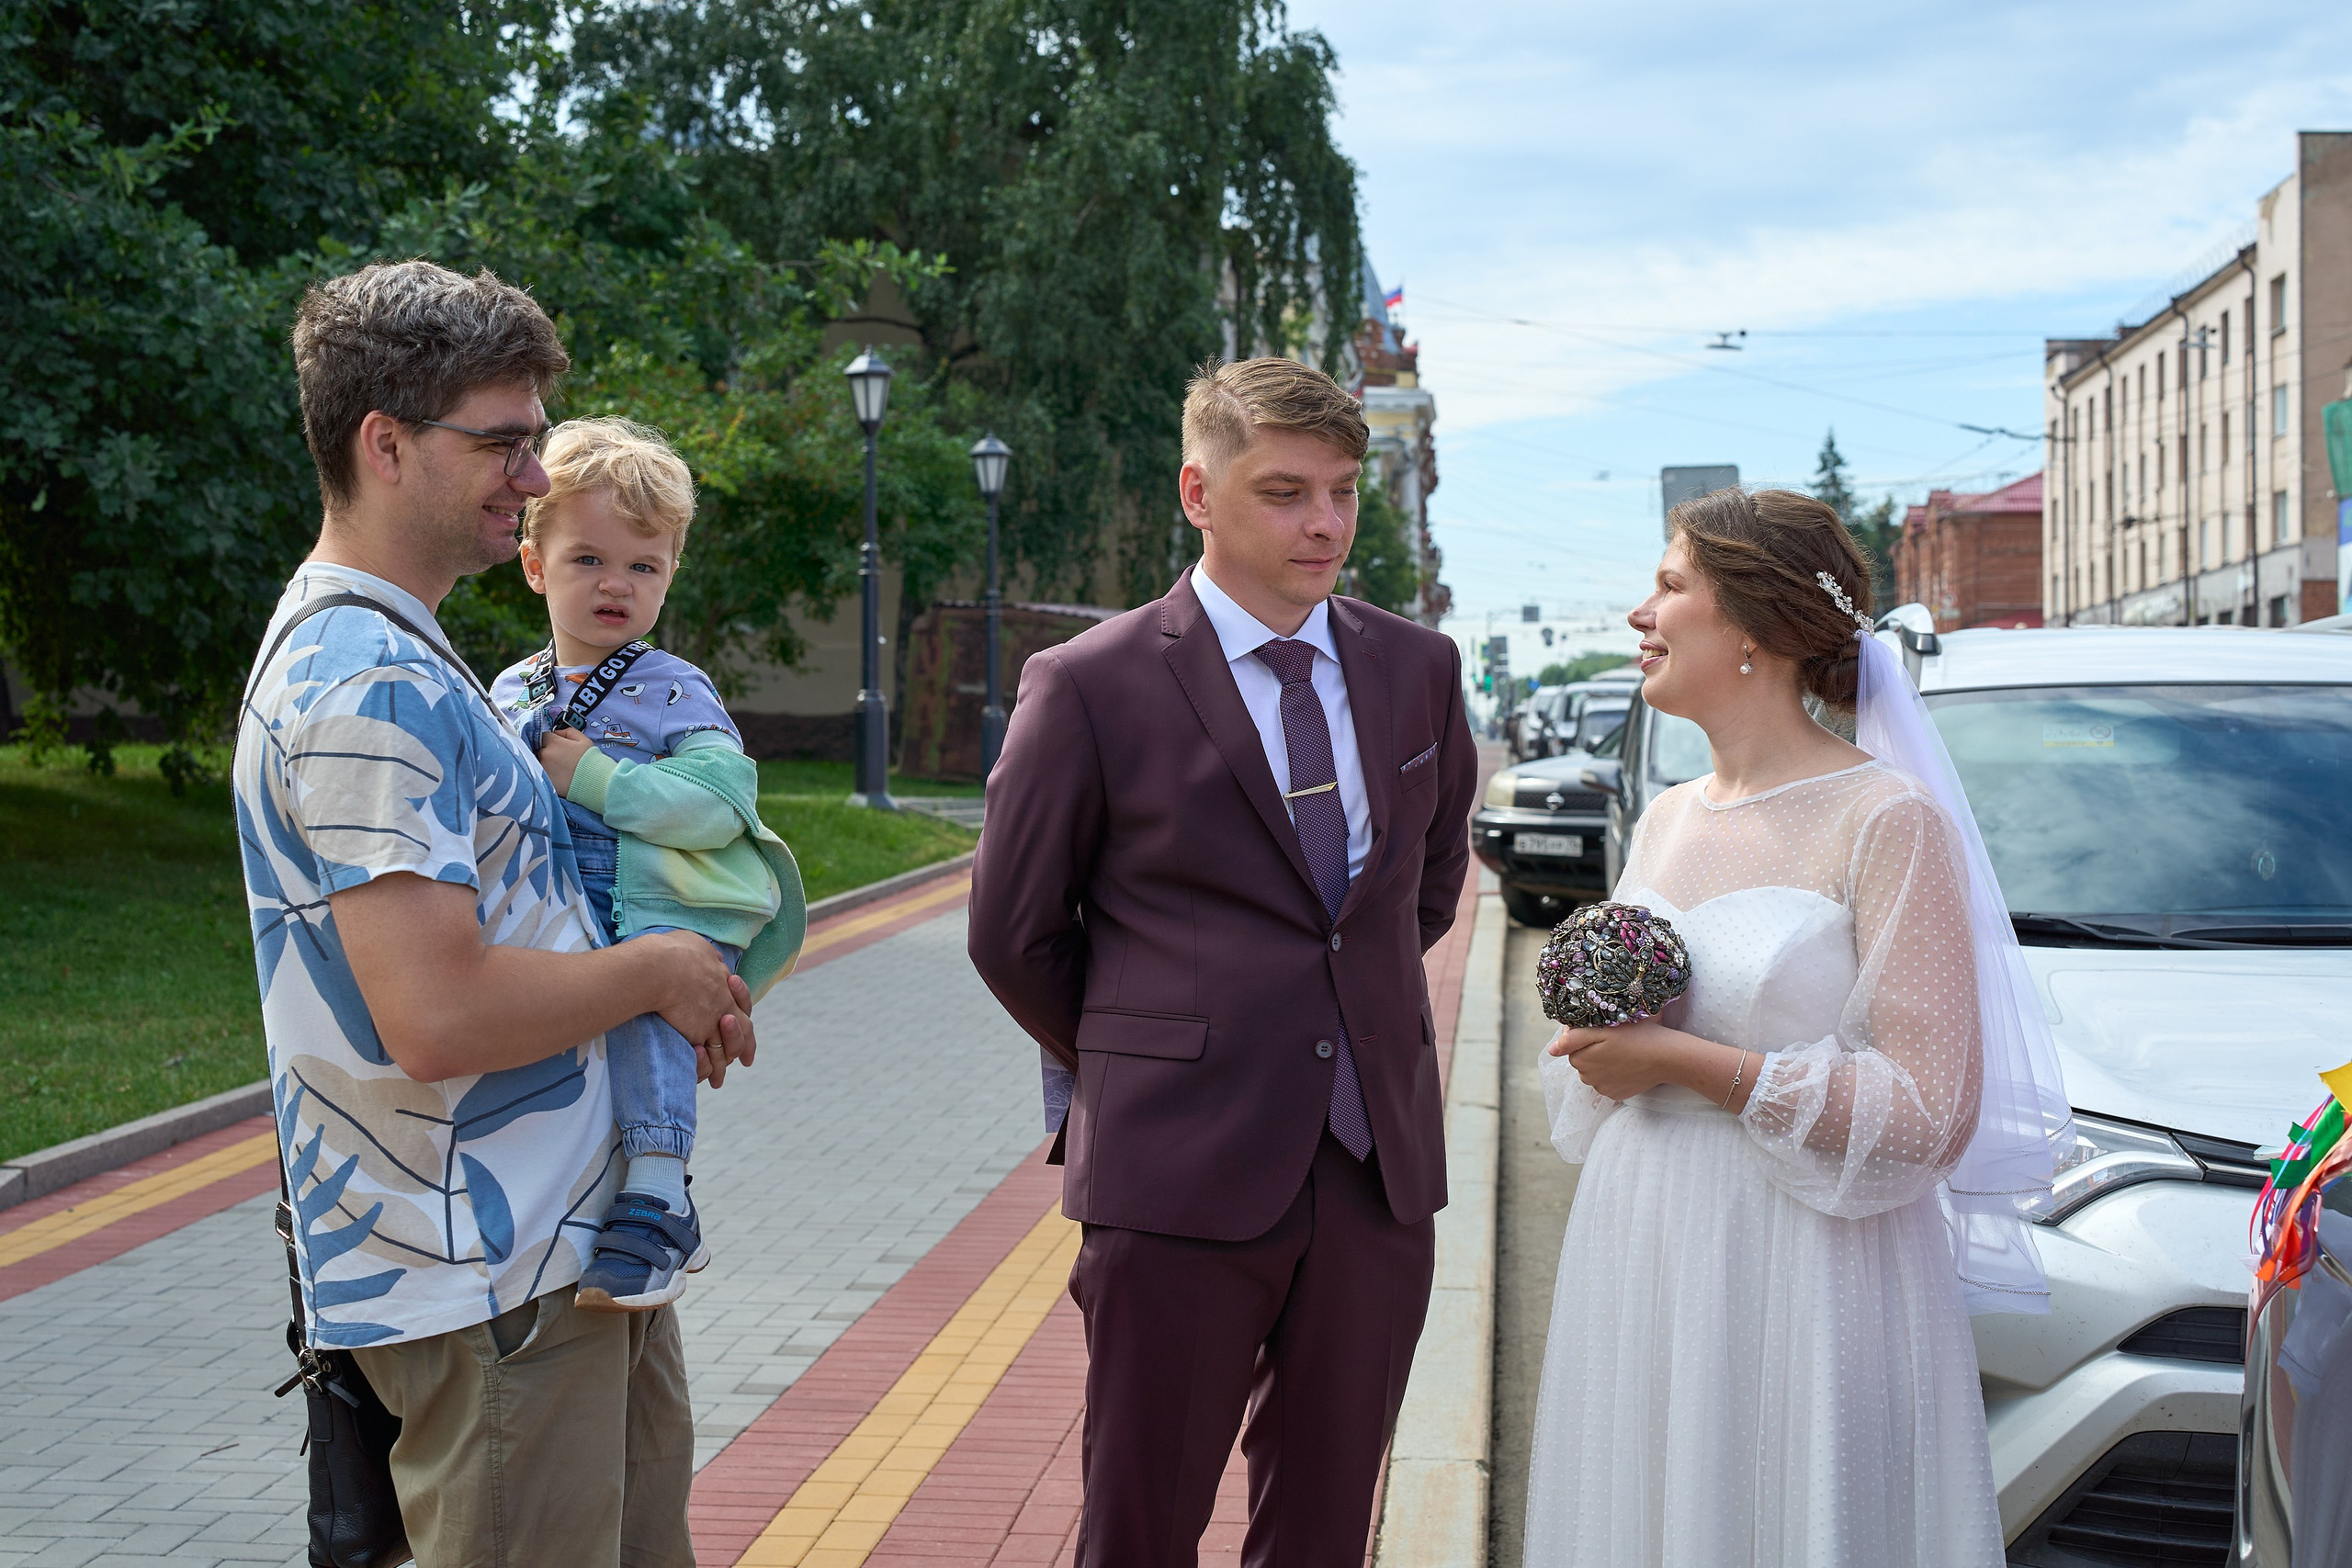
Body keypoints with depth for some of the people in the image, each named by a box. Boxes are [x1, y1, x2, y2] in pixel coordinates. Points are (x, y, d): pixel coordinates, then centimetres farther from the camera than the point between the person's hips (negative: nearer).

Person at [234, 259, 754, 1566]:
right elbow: (437, 1017, -27)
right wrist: (659, 973, -12)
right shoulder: (367, 685, -20)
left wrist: (683, 996, 7)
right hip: (489, 1282, -10)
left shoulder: (388, 658, 15)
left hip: (571, 1245, 10)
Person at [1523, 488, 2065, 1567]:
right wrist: (1600, 1053, -1)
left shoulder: (1888, 820, -11)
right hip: (1641, 1273, 7)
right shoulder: (1665, 820, 12)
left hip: (1801, 1280, -6)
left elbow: (1932, 1112, -17)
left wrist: (1683, 1061, -16)